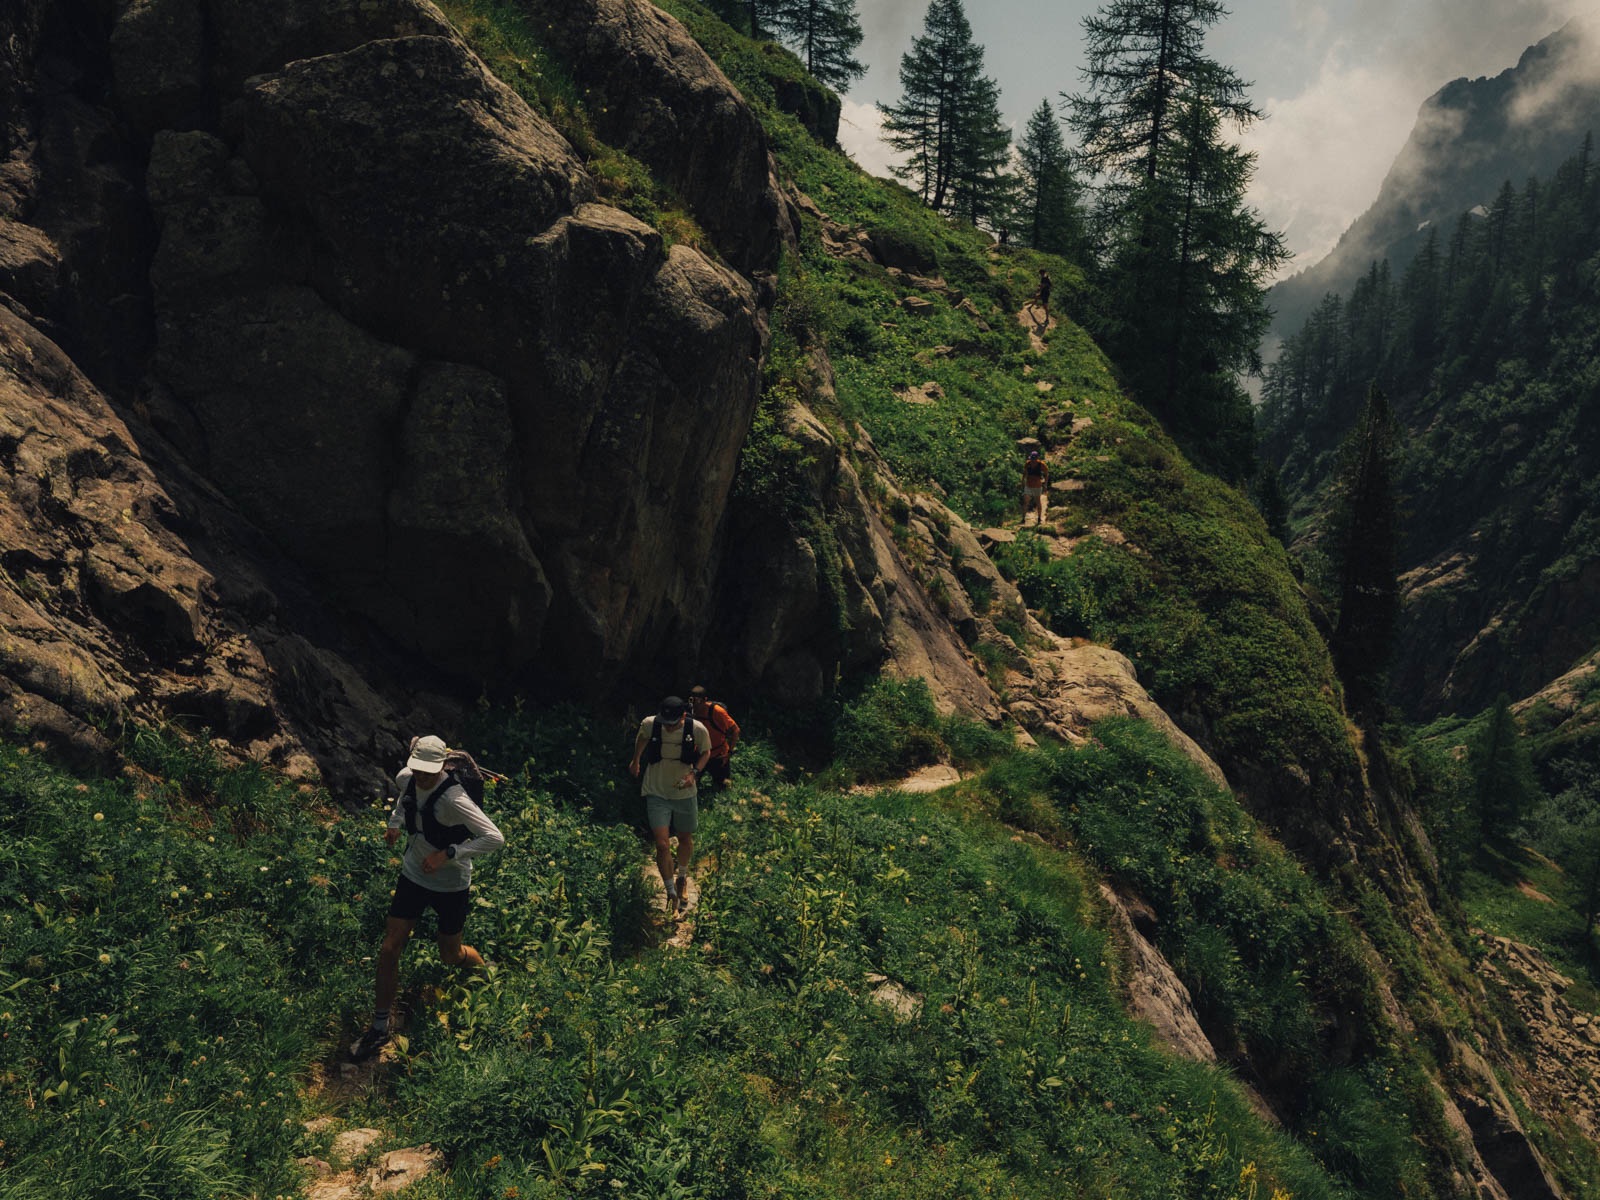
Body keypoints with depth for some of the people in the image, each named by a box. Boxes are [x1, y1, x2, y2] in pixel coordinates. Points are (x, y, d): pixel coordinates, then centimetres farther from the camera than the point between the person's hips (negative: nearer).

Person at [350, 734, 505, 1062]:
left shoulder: (453, 799, -32)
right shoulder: (406, 779, -11)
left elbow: (495, 838, -34)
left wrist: (447, 854, -35)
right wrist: (394, 822, 5)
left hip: (451, 885, -5)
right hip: (413, 876, 5)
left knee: (450, 955, 13)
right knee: (389, 949, 1)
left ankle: (485, 968, 49)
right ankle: (379, 1027, 18)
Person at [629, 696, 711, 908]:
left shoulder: (697, 729, -19)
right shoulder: (649, 724, -18)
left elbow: (706, 752, 1)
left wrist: (694, 773, -15)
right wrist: (636, 760, 22)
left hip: (685, 793, 1)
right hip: (656, 793, -1)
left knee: (685, 839, 18)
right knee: (662, 845, -10)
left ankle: (682, 877, 48)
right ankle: (671, 892, 9)